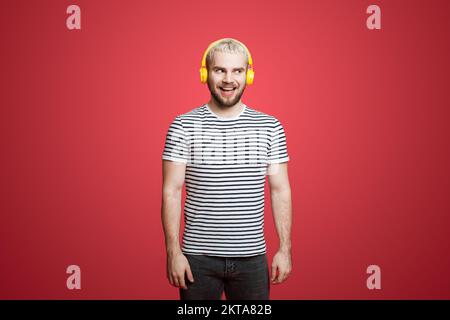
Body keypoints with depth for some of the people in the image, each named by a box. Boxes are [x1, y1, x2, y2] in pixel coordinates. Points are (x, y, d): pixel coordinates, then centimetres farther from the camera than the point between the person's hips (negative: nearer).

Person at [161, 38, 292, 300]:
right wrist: (173, 251, -9)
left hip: (252, 257, 1)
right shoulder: (183, 126, -3)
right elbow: (172, 192, -4)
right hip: (198, 258, -1)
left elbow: (280, 191, 3)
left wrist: (285, 249, -1)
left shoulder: (270, 127, 1)